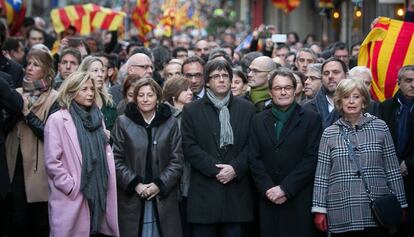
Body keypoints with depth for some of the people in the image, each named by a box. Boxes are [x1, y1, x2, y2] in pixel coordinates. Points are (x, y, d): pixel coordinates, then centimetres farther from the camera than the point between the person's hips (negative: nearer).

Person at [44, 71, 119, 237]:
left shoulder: (96, 118, 14)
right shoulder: (57, 120, -5)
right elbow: (52, 162, -10)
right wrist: (72, 188, -13)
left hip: (98, 194, 6)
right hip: (72, 198, -5)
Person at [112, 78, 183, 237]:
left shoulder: (170, 123, 5)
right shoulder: (123, 122, 3)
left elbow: (176, 160, 3)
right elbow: (117, 160, 0)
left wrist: (160, 184, -9)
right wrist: (135, 184, -11)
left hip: (163, 197, 1)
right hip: (131, 198, -1)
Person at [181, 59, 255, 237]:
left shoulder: (247, 109, 10)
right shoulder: (191, 110, 7)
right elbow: (189, 147, -2)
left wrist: (235, 168, -11)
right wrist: (215, 169, -11)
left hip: (237, 193, 1)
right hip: (204, 192, -1)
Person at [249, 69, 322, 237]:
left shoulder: (311, 119, 2)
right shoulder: (259, 121, 13)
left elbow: (312, 158, -6)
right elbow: (254, 159, 7)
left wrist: (285, 189, -12)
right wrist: (268, 189, -7)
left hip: (300, 200, -2)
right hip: (269, 201, 3)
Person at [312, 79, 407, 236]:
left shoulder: (380, 127, 5)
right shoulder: (329, 133, 6)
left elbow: (392, 170, 6)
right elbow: (321, 175, 5)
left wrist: (399, 205, 5)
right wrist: (319, 210, 2)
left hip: (376, 214, 0)